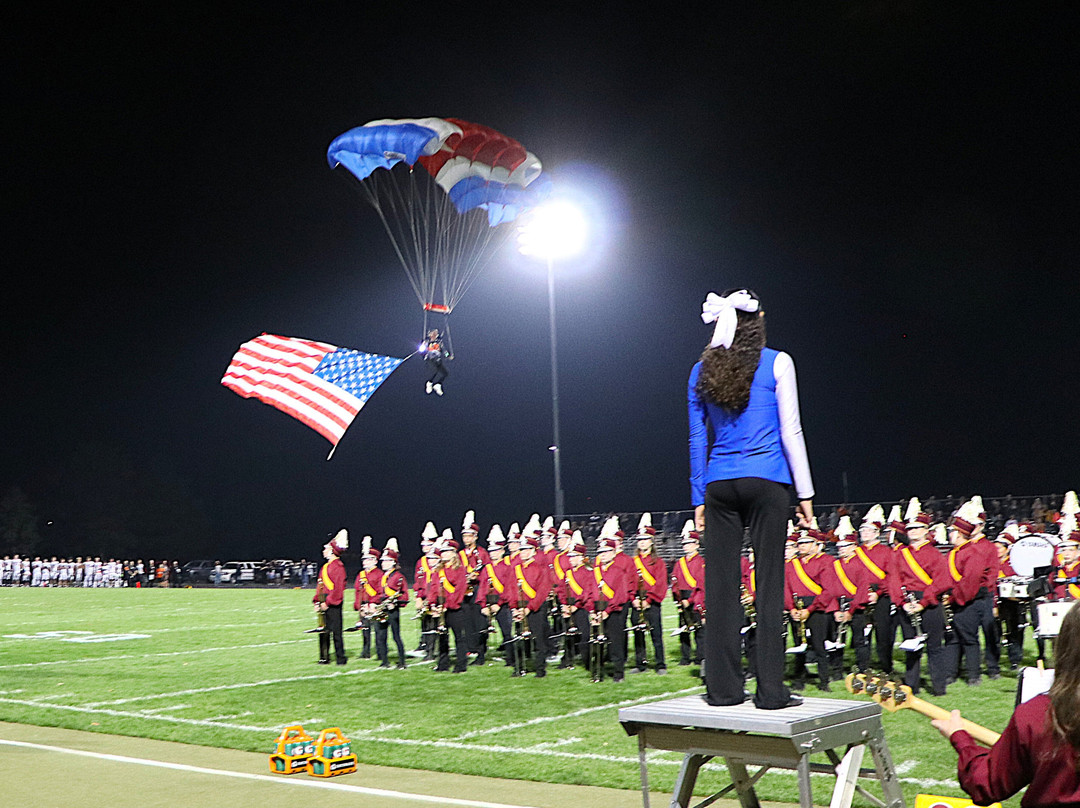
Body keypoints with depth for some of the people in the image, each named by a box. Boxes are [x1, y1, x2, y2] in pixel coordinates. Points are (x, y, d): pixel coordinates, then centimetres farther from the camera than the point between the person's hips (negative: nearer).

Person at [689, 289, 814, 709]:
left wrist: (699, 500, 15)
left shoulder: (702, 371, 10)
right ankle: (771, 690, 2)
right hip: (767, 480, -3)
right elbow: (790, 431, -3)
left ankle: (722, 687, 10)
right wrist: (805, 492, 2)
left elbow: (697, 441, 11)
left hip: (719, 485, 3)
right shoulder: (776, 363, 0)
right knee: (769, 582, 0)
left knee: (720, 584, 5)